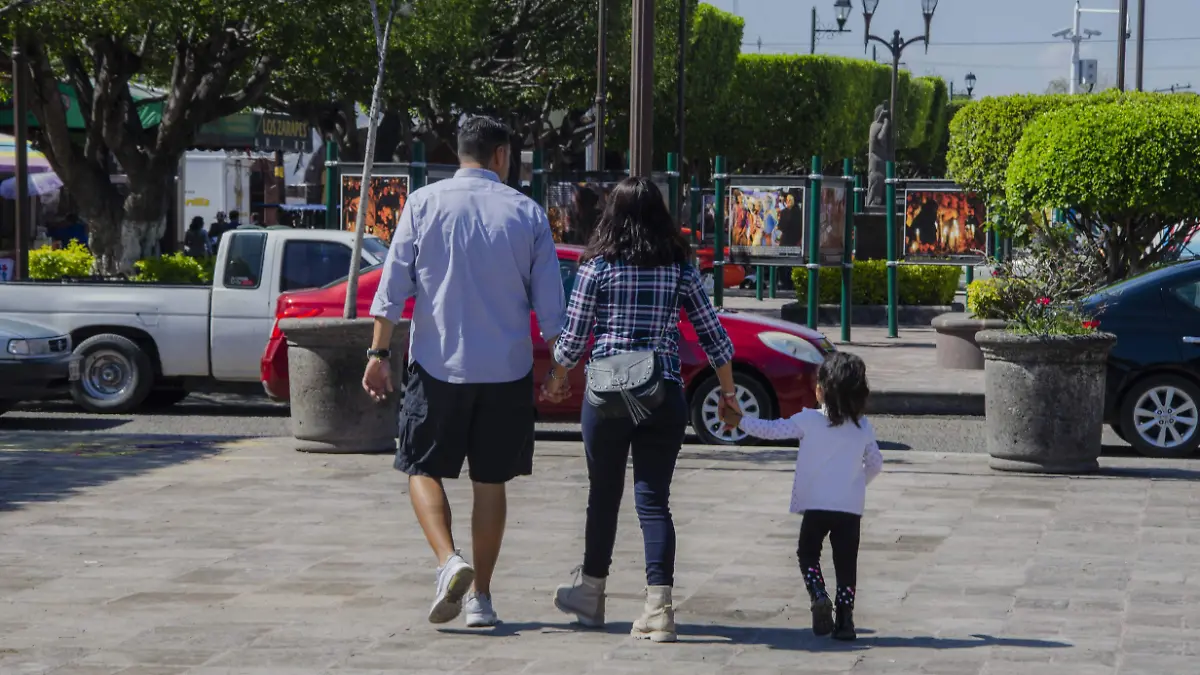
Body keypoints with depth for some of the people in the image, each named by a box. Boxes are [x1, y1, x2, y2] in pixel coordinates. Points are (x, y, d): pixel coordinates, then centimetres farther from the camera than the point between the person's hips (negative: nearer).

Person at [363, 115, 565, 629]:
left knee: (423, 469, 9)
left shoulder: (424, 204, -1)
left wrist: (379, 354, 0)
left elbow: (393, 286, -4)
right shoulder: (527, 213, 1)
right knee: (491, 480, 10)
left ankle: (448, 562, -15)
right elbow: (549, 304, 3)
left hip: (437, 365, -1)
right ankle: (481, 596, 12)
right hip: (506, 369, 1)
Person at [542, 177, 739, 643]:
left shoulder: (597, 265, -3)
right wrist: (728, 391, 19)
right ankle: (659, 606, -9)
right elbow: (712, 333, 6)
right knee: (654, 499, 2)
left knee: (604, 495, 13)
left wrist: (555, 382, 18)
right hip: (665, 395, 1)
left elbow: (573, 338, -1)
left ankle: (591, 594, 29)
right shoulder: (680, 267, 3)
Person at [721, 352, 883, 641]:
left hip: (816, 505, -2)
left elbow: (772, 430, 0)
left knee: (808, 554, 14)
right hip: (852, 508, 2)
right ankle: (845, 618, 2)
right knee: (846, 563, 8)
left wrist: (739, 420, 11)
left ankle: (818, 596, -9)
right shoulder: (863, 427, 2)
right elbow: (875, 464, 11)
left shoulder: (809, 421, -7)